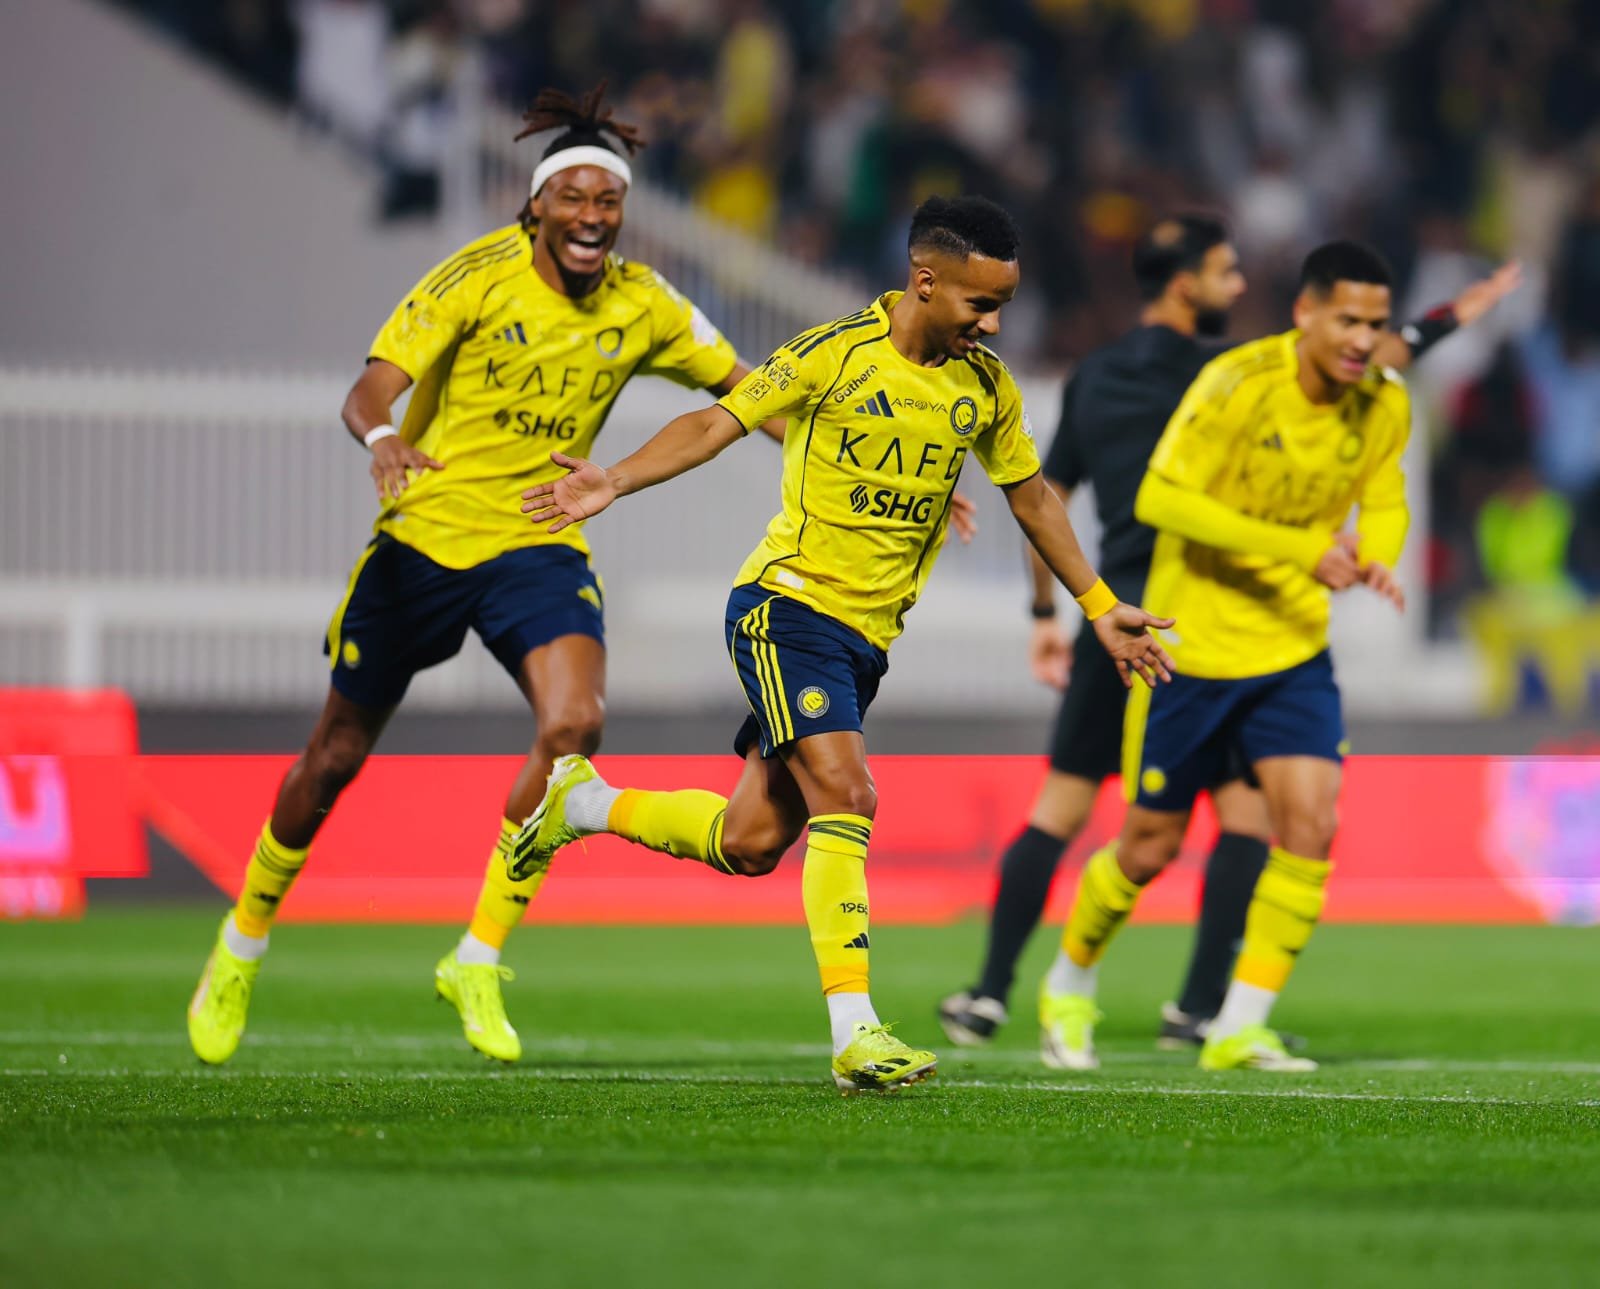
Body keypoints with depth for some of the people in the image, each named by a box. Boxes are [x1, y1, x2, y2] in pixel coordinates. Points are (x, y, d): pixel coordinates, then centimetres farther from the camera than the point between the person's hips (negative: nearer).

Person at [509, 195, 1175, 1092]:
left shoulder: (986, 387, 6)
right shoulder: (835, 354, -10)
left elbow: (1031, 495, 20)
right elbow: (715, 425, -11)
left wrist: (1100, 607, 21)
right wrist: (615, 482, -26)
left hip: (869, 634, 6)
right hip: (789, 605, -6)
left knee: (751, 844, 5)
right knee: (845, 796, -21)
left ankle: (584, 802, 30)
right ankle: (855, 1033, -21)